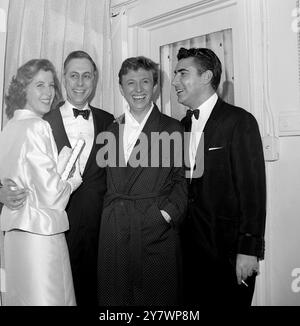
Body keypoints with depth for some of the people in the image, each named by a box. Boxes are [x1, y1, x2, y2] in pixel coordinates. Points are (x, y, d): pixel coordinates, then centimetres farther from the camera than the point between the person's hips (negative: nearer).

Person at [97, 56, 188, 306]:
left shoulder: (173, 129, 3)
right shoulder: (110, 130, 12)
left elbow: (183, 180, 2)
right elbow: (105, 180, 13)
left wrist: (167, 213, -10)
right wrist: (111, 213, 1)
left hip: (157, 231, -3)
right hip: (113, 232, 3)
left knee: (158, 298, 5)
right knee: (113, 297, 10)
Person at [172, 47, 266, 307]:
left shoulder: (239, 121, -10)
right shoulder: (183, 125, 10)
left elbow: (253, 188, -13)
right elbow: (184, 186, 11)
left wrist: (249, 249, -16)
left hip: (227, 249, -6)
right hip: (191, 247, 6)